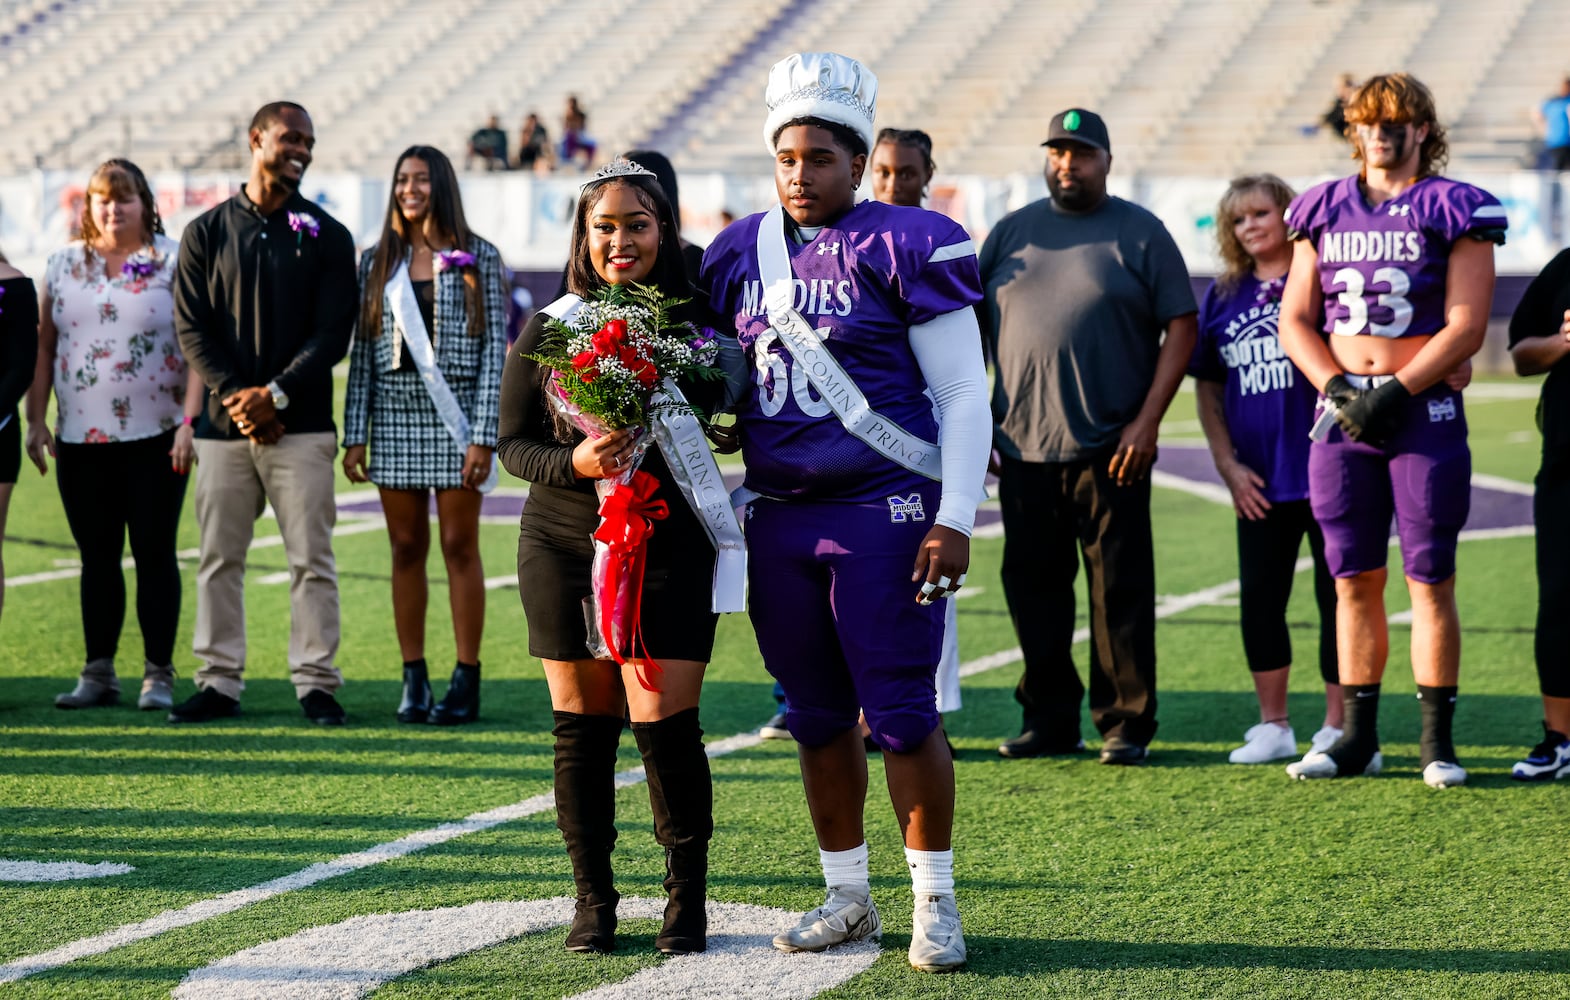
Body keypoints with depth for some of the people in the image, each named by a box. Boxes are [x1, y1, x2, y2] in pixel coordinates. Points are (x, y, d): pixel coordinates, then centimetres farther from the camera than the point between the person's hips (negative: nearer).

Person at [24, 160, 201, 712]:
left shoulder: (173, 262, -1)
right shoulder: (64, 263, 10)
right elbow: (44, 347, 12)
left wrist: (189, 422, -13)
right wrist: (35, 420, 6)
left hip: (155, 438, -4)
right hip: (80, 439, 4)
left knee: (154, 553, -1)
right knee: (97, 556, 8)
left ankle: (159, 674, 3)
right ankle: (98, 672, 14)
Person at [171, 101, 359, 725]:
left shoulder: (326, 236, 6)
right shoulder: (206, 233, 8)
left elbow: (332, 333, -1)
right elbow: (191, 327, 3)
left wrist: (275, 394, -12)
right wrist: (237, 396, -10)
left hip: (302, 424, -1)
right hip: (225, 421, 1)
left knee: (310, 558, -3)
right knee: (218, 557, 4)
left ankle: (316, 680, 2)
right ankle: (219, 682, 10)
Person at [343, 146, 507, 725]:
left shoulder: (477, 259, 0)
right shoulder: (378, 263, 9)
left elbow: (495, 348, -4)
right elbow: (361, 353, 9)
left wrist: (484, 435, -11)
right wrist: (355, 434, 3)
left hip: (455, 415, -3)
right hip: (396, 414, 3)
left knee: (460, 546, -2)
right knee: (406, 548, 4)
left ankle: (466, 680, 2)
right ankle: (413, 678, 9)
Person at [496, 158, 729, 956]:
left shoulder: (693, 322, -1)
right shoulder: (549, 329, 2)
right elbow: (511, 443, 5)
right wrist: (573, 463, -15)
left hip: (670, 550, -2)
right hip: (565, 547, 2)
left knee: (665, 724, -8)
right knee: (581, 724, 6)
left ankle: (687, 899, 8)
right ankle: (592, 898, 18)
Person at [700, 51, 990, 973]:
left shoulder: (909, 248, -6)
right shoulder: (740, 254, 10)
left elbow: (965, 394, -6)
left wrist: (954, 519, -12)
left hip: (884, 512, -5)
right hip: (780, 514, 5)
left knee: (903, 712, -5)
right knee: (818, 716, 10)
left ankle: (936, 901, 6)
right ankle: (848, 898, 21)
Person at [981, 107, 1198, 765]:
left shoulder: (1140, 233, 3)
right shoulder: (1012, 233, 13)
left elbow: (1181, 328, -1)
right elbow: (973, 326, 16)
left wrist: (1147, 422, -10)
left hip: (1110, 450, -4)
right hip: (1021, 447, 4)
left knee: (1120, 592, -2)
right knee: (1032, 588, 7)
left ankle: (1125, 725, 5)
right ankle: (1049, 721, 17)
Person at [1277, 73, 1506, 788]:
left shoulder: (1454, 213, 0)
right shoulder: (1324, 212, 11)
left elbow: (1466, 327, -7)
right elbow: (1295, 321, 10)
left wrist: (1394, 393, -14)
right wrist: (1336, 388, -6)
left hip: (1426, 410, -4)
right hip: (1343, 411, 4)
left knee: (1430, 581, -2)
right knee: (1355, 582, 6)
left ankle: (1437, 742, 3)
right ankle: (1357, 738, 13)